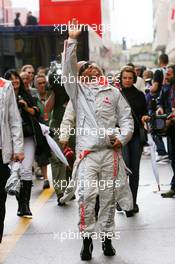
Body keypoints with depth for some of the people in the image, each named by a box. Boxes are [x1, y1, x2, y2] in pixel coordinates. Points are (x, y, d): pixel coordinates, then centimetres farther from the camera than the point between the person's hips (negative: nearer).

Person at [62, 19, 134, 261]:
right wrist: (72, 40, -6)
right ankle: (87, 238, -1)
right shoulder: (77, 90, 11)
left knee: (108, 196, 6)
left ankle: (107, 238, 15)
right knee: (87, 195, -12)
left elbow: (126, 117, 13)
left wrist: (123, 138, -3)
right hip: (87, 150, -2)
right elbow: (68, 66, -2)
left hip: (110, 150, 2)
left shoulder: (113, 92, 15)